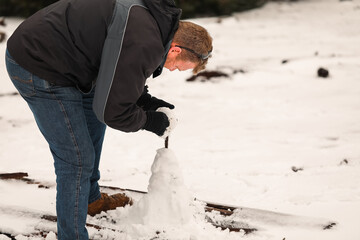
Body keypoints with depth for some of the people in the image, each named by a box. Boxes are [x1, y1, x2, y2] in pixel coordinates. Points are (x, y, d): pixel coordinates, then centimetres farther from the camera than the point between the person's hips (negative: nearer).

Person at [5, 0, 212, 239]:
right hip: (36, 70, -11)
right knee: (78, 158, -6)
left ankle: (90, 198, 45)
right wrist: (150, 121, -5)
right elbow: (112, 110, -21)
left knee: (94, 121, 27)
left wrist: (147, 101, 11)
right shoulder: (144, 45, -27)